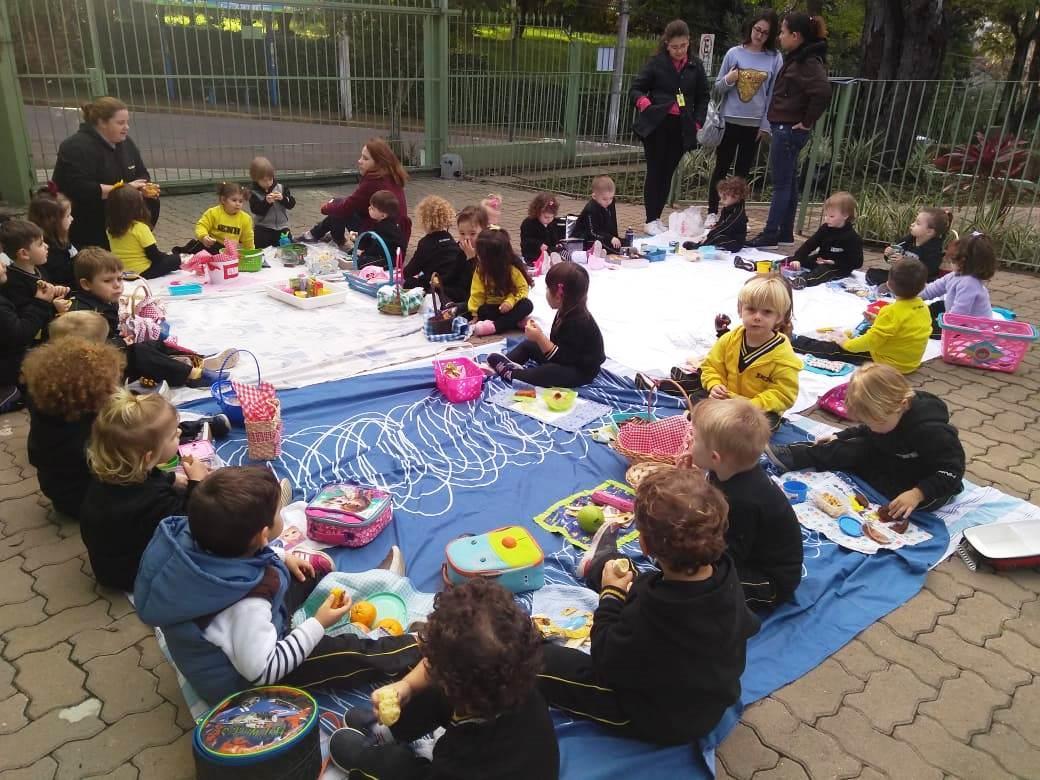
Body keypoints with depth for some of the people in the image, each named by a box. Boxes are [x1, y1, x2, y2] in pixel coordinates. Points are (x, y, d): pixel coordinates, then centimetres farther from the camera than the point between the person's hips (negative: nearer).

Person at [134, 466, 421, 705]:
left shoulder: (192, 535, -23)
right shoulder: (247, 604, -45)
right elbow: (262, 672, -31)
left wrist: (282, 557, 1)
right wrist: (317, 625, -24)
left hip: (219, 643, 8)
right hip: (236, 679, -8)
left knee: (314, 568, 18)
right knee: (352, 654, -2)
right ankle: (414, 653, 22)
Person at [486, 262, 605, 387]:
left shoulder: (577, 323, -30)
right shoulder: (569, 312, 0)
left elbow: (562, 359, -31)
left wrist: (540, 338, -34)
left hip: (580, 371, -11)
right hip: (565, 356, 11)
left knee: (550, 372, -38)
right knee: (528, 345, 14)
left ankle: (512, 374, -23)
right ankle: (508, 364, -4)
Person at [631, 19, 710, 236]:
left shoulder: (695, 65, 7)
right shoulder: (656, 62, -1)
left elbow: (703, 97, 13)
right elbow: (635, 89, -1)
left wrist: (697, 123, 3)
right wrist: (643, 101, -22)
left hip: (681, 128, 3)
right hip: (656, 125, -3)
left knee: (667, 173, 7)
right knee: (655, 172, -2)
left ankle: (657, 218, 16)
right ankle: (650, 220, 4)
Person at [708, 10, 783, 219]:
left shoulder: (775, 58, -1)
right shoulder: (734, 53, -1)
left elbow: (774, 95, 1)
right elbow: (718, 86, 4)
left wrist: (766, 125, -3)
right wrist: (728, 80, -17)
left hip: (754, 124, 0)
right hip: (729, 120, 0)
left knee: (743, 171, 8)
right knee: (722, 167, 4)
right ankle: (712, 212, 11)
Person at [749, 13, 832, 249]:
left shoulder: (809, 63, -15)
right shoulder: (796, 58, 14)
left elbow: (823, 92, -28)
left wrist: (807, 121, -19)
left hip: (788, 129, -10)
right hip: (785, 128, 10)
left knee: (781, 184, -5)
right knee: (789, 183, 13)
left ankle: (770, 236, 0)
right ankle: (785, 234, 20)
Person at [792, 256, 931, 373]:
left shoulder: (892, 312, -26)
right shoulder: (924, 307, -2)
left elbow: (871, 340, -23)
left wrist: (848, 344, -9)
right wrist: (878, 321, 15)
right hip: (911, 361, 8)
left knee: (838, 349, 2)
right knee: (865, 332, 23)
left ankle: (797, 343, 13)